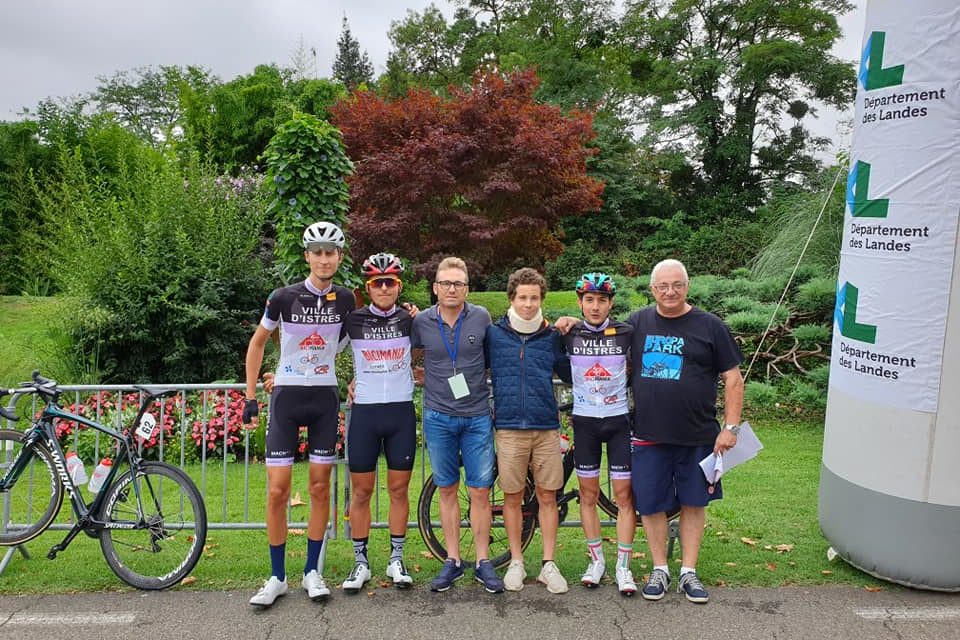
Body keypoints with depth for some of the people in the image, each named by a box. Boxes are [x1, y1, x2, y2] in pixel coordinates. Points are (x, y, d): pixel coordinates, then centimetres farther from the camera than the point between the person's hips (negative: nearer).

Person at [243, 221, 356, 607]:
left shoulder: (345, 300, -1)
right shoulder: (285, 297, -8)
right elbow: (258, 343, 3)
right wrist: (250, 397, 1)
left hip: (325, 399, 2)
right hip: (287, 396, -2)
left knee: (320, 488, 6)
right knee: (278, 489, -3)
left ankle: (312, 572, 19)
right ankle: (277, 577, 12)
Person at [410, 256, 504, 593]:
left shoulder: (481, 317, -3)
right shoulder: (421, 322, -2)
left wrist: (473, 378, 3)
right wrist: (425, 378, 0)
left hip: (477, 417, 0)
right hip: (438, 417, 1)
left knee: (480, 492, 2)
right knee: (447, 490, 10)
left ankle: (483, 562, 15)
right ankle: (452, 561, 21)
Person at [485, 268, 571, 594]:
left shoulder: (551, 337, 7)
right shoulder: (493, 334, 4)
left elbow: (571, 375, 13)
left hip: (546, 427, 1)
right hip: (509, 428, -1)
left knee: (547, 497, 6)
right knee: (512, 497, 7)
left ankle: (548, 565, 17)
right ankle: (516, 563, 21)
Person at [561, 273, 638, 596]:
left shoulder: (626, 333, -4)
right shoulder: (569, 335, -2)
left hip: (619, 420, -1)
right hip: (585, 421, 1)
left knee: (624, 495, 0)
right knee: (589, 494, 8)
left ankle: (623, 567, 11)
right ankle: (596, 560, 23)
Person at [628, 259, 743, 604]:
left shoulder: (709, 326, -1)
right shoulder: (637, 323, 5)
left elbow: (733, 378, 0)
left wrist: (730, 427, -7)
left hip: (697, 436, -1)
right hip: (648, 435, 1)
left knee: (692, 503, 10)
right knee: (651, 505, 7)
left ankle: (688, 573, 23)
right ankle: (659, 571, 23)